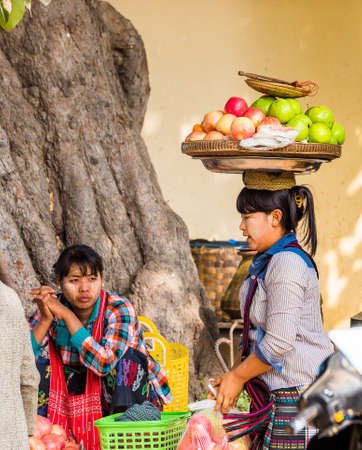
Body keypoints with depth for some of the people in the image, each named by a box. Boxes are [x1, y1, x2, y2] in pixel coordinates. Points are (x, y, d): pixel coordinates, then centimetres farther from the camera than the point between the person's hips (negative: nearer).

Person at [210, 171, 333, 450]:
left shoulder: (287, 263, -17)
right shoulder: (267, 262, 15)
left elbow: (279, 342, -21)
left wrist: (237, 376, -9)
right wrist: (233, 377, 16)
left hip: (297, 395, -10)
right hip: (274, 392, 10)